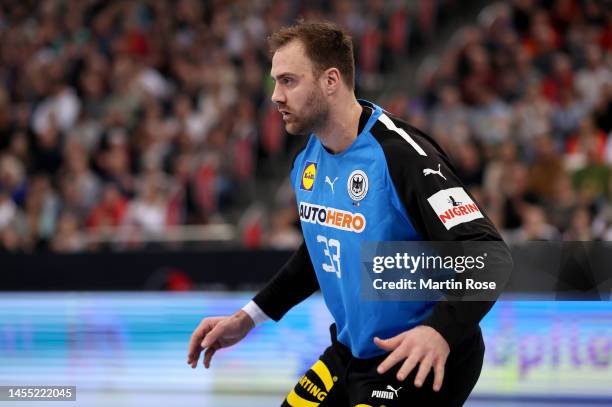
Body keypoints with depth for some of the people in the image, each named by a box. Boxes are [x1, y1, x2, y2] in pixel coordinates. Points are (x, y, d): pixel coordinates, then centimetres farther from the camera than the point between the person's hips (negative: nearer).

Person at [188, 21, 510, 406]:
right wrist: (247, 318, 17)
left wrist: (439, 331, -44)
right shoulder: (308, 162, 3)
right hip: (351, 355, 8)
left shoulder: (401, 154, -23)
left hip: (423, 367, -8)